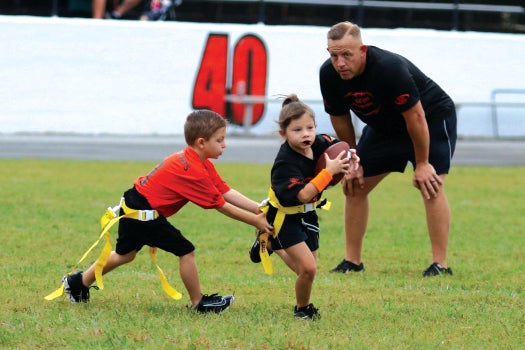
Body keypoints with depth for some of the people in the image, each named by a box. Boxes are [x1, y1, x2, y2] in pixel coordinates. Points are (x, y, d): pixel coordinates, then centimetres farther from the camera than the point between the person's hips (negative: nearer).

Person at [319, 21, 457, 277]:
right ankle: (352, 262, 10)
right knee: (354, 186, 2)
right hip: (384, 127, 6)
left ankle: (440, 265, -18)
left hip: (432, 119, -6)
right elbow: (340, 119, -1)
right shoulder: (329, 75, -18)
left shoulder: (389, 68, -37)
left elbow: (415, 116, -30)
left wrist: (422, 164, -24)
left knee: (430, 186, -21)